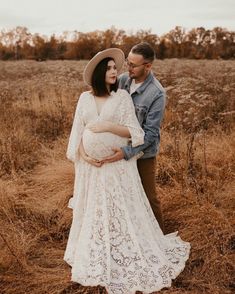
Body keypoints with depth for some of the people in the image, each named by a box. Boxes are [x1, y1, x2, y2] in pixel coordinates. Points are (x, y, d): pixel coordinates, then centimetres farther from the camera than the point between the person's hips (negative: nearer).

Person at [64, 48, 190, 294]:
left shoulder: (122, 96, -5)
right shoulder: (85, 98, 4)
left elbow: (134, 132, -9)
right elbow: (77, 131, 5)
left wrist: (106, 126, -19)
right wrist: (82, 154, -10)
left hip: (118, 165, -3)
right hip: (91, 165, 3)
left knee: (123, 213, 3)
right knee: (92, 213, 14)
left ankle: (129, 261, 20)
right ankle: (95, 259, 34)